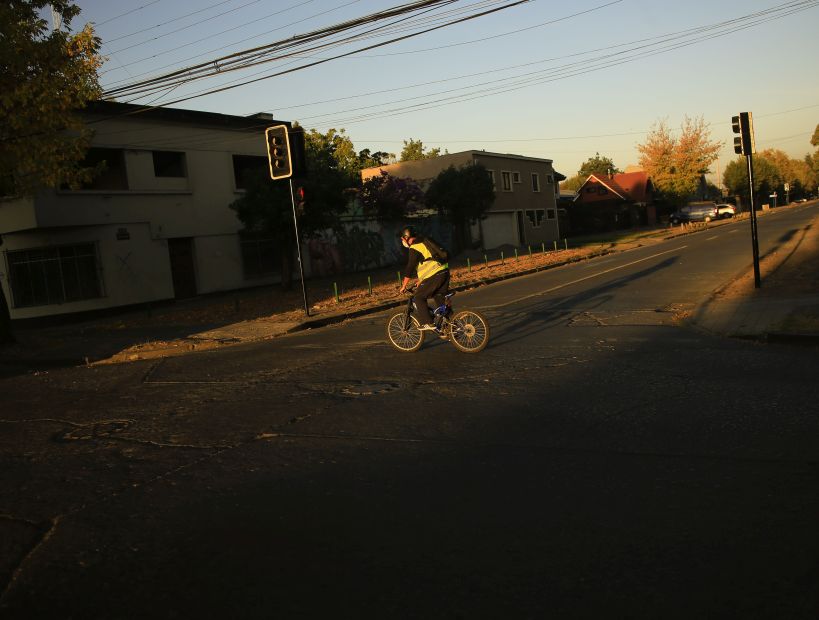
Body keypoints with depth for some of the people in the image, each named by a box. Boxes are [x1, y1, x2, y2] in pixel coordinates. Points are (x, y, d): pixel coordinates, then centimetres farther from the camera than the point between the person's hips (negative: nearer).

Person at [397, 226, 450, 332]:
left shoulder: (414, 249, -7)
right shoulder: (424, 242, 22)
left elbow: (409, 269, -10)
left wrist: (404, 286, -2)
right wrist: (420, 280, 35)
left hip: (434, 276, -9)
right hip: (445, 271, 9)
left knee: (418, 297, 1)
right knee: (440, 299, 19)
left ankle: (427, 323, -3)